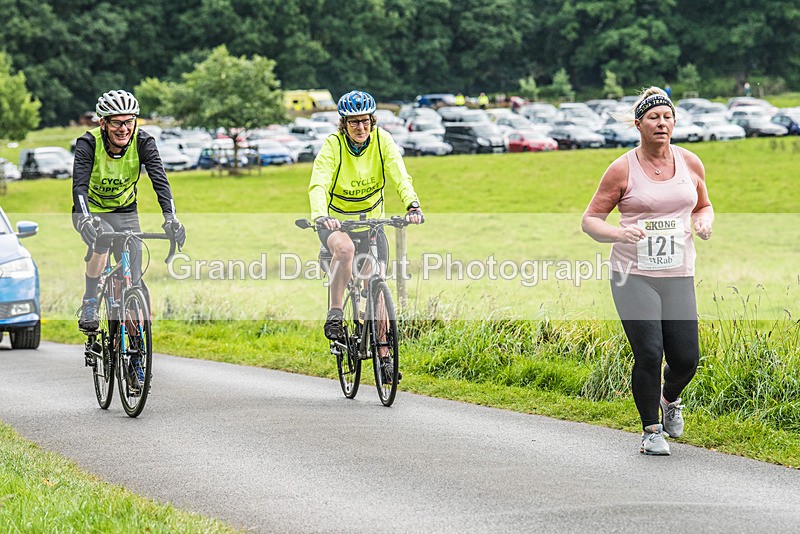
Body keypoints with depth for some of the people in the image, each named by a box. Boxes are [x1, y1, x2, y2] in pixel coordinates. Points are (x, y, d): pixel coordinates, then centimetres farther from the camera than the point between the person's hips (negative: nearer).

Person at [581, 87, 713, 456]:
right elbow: (590, 220, 0)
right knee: (649, 354, -14)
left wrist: (704, 222, -1)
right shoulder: (622, 169, -4)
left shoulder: (690, 164, 6)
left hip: (678, 276, 3)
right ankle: (651, 430, 6)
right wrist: (620, 233, -20)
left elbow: (703, 207, 22)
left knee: (686, 358, -3)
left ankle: (670, 398, 33)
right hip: (634, 275, -3)